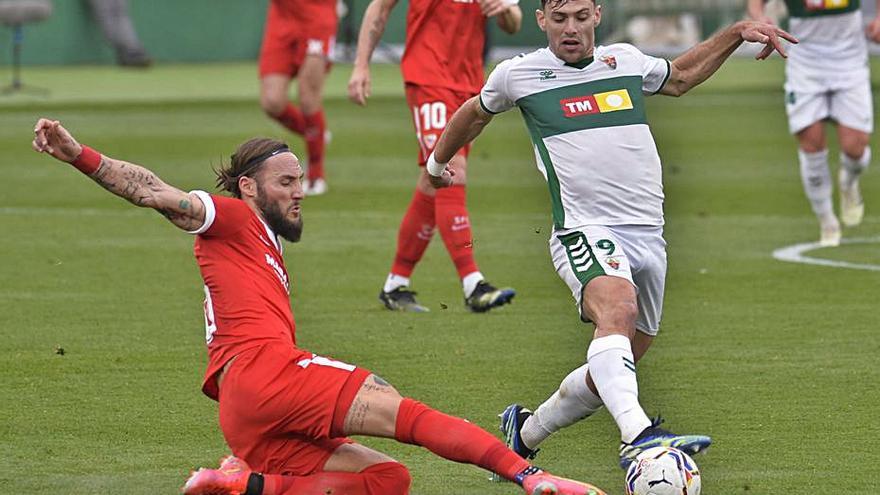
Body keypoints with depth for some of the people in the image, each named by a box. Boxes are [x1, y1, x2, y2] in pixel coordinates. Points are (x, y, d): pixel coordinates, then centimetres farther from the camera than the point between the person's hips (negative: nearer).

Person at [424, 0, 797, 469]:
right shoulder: (518, 74, 5)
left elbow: (680, 76, 35)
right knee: (618, 308, -36)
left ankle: (524, 431, 31)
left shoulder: (626, 60, 14)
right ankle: (638, 436, -56)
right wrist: (438, 162, 39)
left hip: (648, 234, 6)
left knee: (616, 366, 9)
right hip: (585, 232, -6)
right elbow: (476, 112, 26)